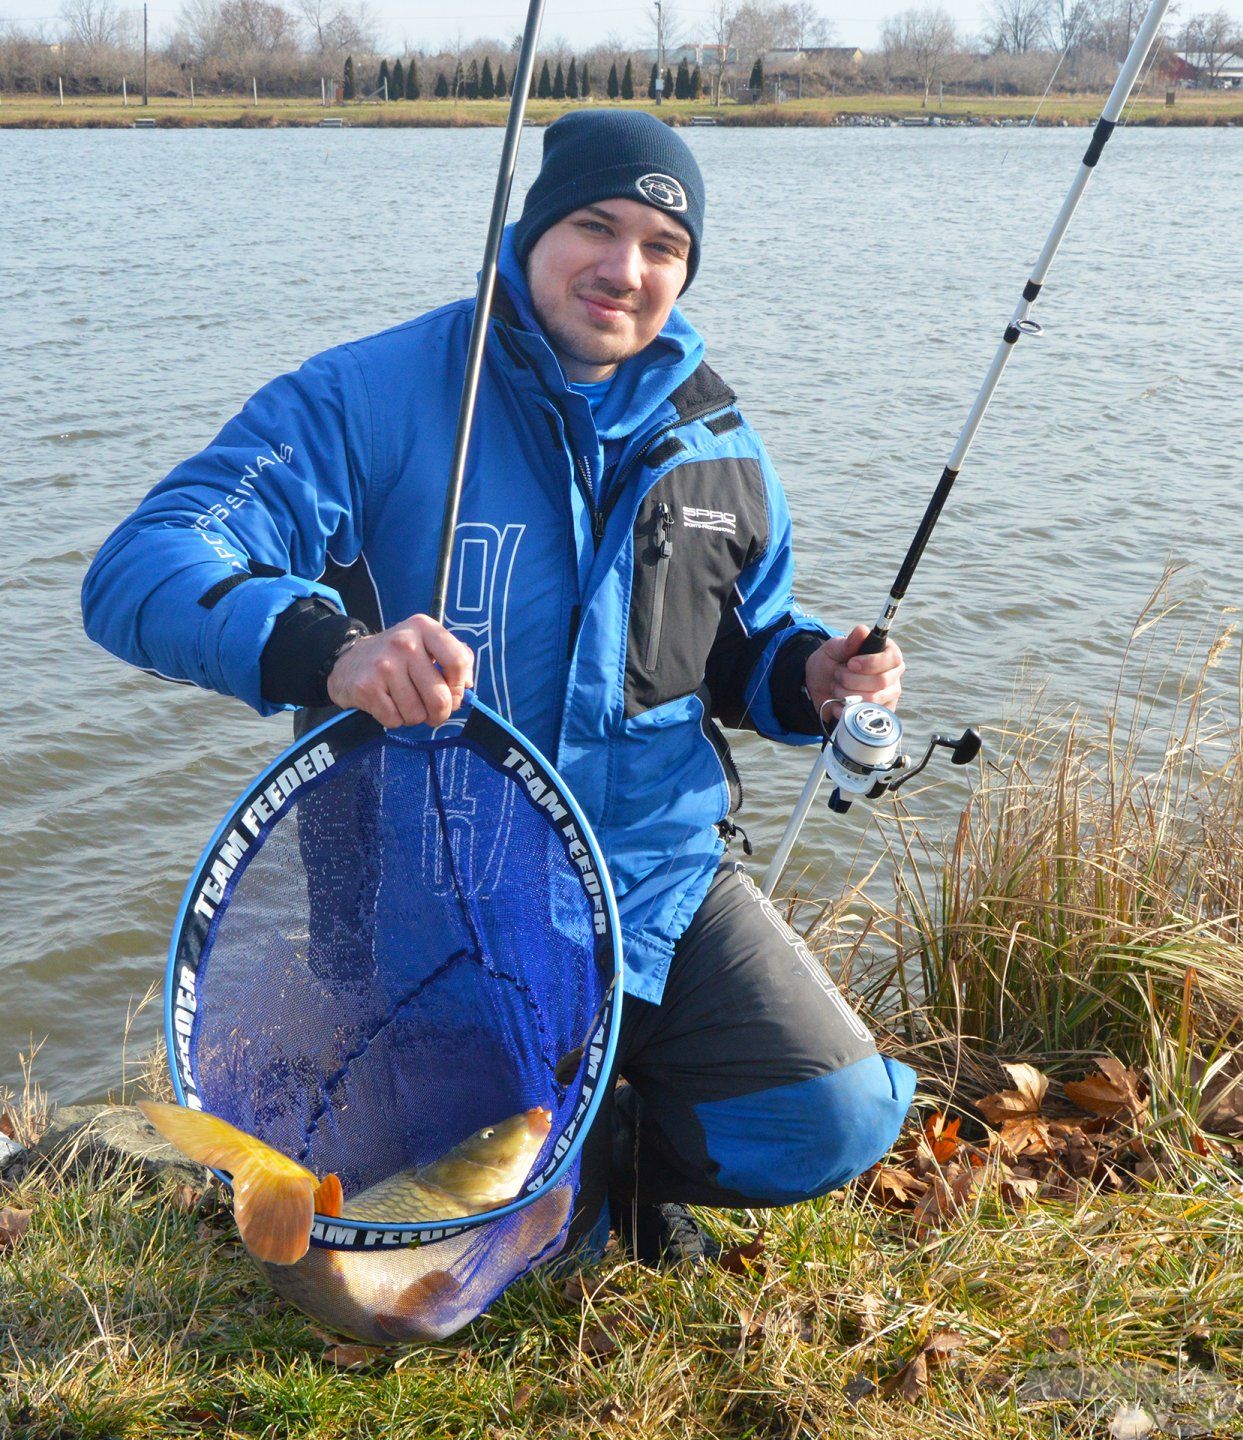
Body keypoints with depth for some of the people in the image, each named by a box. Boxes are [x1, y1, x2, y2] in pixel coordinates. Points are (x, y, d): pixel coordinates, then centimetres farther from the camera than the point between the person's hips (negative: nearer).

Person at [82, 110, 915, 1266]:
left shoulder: (713, 442, 7)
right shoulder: (366, 401, -12)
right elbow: (140, 571, -23)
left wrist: (810, 675, -4)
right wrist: (327, 650, -43)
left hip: (666, 879, 4)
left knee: (836, 1121, -10)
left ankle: (604, 1141, 19)